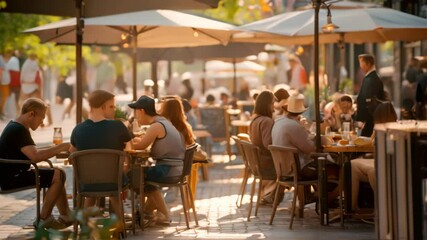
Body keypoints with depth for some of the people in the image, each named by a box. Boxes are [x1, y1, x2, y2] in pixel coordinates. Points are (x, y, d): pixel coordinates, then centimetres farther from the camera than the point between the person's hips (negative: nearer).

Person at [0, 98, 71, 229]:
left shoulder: (15, 126, 14)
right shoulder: (18, 130, -20)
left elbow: (31, 152, 18)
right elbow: (35, 156, -30)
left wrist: (55, 149, 5)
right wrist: (60, 147, -23)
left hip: (15, 174, 11)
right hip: (12, 178, -11)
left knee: (58, 174, 13)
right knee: (58, 175, -17)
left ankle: (66, 217, 13)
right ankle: (44, 219, -10)